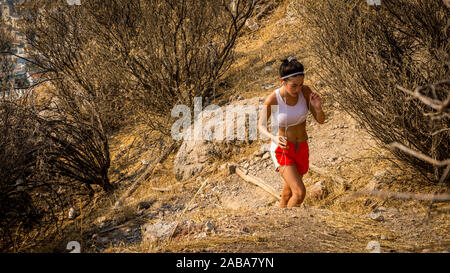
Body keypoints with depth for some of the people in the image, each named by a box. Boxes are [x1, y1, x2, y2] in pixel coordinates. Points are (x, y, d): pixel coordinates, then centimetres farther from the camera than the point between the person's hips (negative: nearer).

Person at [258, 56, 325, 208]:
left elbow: (321, 120, -7)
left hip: (301, 149, 5)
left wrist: (318, 107, -29)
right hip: (282, 150, -4)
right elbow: (261, 125, -7)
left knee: (289, 189, 22)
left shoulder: (305, 91, -13)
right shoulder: (272, 99, -23)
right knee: (300, 193, -17)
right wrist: (274, 138, -28)